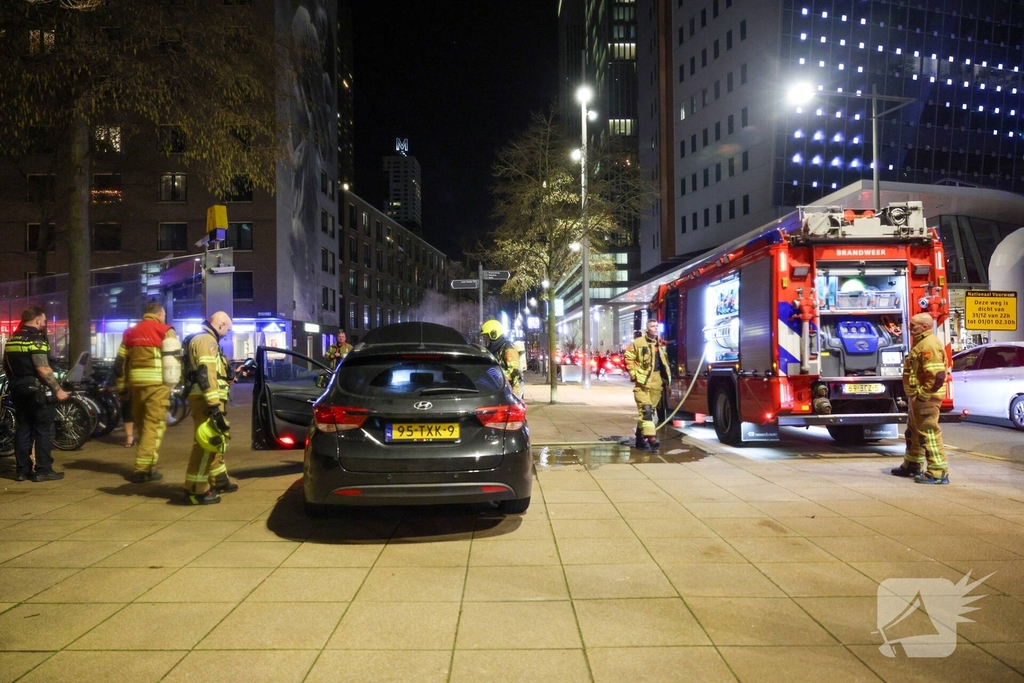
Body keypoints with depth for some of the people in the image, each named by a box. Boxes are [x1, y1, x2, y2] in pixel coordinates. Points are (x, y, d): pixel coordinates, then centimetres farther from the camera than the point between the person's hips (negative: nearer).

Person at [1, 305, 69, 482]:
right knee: (44, 430, -3)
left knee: (23, 429, 11)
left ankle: (22, 470, 13)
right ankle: (43, 470, -3)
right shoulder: (36, 339, -15)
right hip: (37, 390, -8)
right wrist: (58, 390, -18)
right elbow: (43, 369, -22)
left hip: (19, 389, 9)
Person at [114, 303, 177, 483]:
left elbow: (120, 362, 16)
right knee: (154, 425, -3)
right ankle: (143, 469, -8)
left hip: (136, 383, 6)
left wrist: (122, 387, 20)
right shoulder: (165, 331, 1)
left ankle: (145, 465, 23)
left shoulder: (131, 332, 18)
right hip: (157, 384, -5)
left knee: (143, 424, 17)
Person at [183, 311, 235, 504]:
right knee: (206, 444, -9)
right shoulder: (206, 340, -13)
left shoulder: (206, 340, 21)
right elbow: (205, 375, -24)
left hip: (209, 400, 11)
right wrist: (215, 407, -28)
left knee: (216, 440, 20)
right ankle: (195, 490, -7)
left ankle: (219, 481, 32)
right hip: (206, 400, -11)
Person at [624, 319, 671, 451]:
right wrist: (635, 374, -9)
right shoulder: (638, 342, -5)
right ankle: (651, 438, -23)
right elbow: (628, 358, -3)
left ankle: (640, 437, 20)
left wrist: (667, 376, 17)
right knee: (645, 409, -15)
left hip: (657, 381, 7)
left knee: (651, 410, 10)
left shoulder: (661, 344, 15)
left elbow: (665, 363, 25)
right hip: (643, 380, -7)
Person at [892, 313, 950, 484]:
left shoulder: (929, 345, -19)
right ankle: (912, 466, 33)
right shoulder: (921, 342, 16)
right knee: (913, 431, 20)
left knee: (928, 433, -8)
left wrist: (923, 395, -22)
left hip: (925, 398, -11)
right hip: (918, 397, 11)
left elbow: (937, 376, -28)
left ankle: (938, 473, -5)